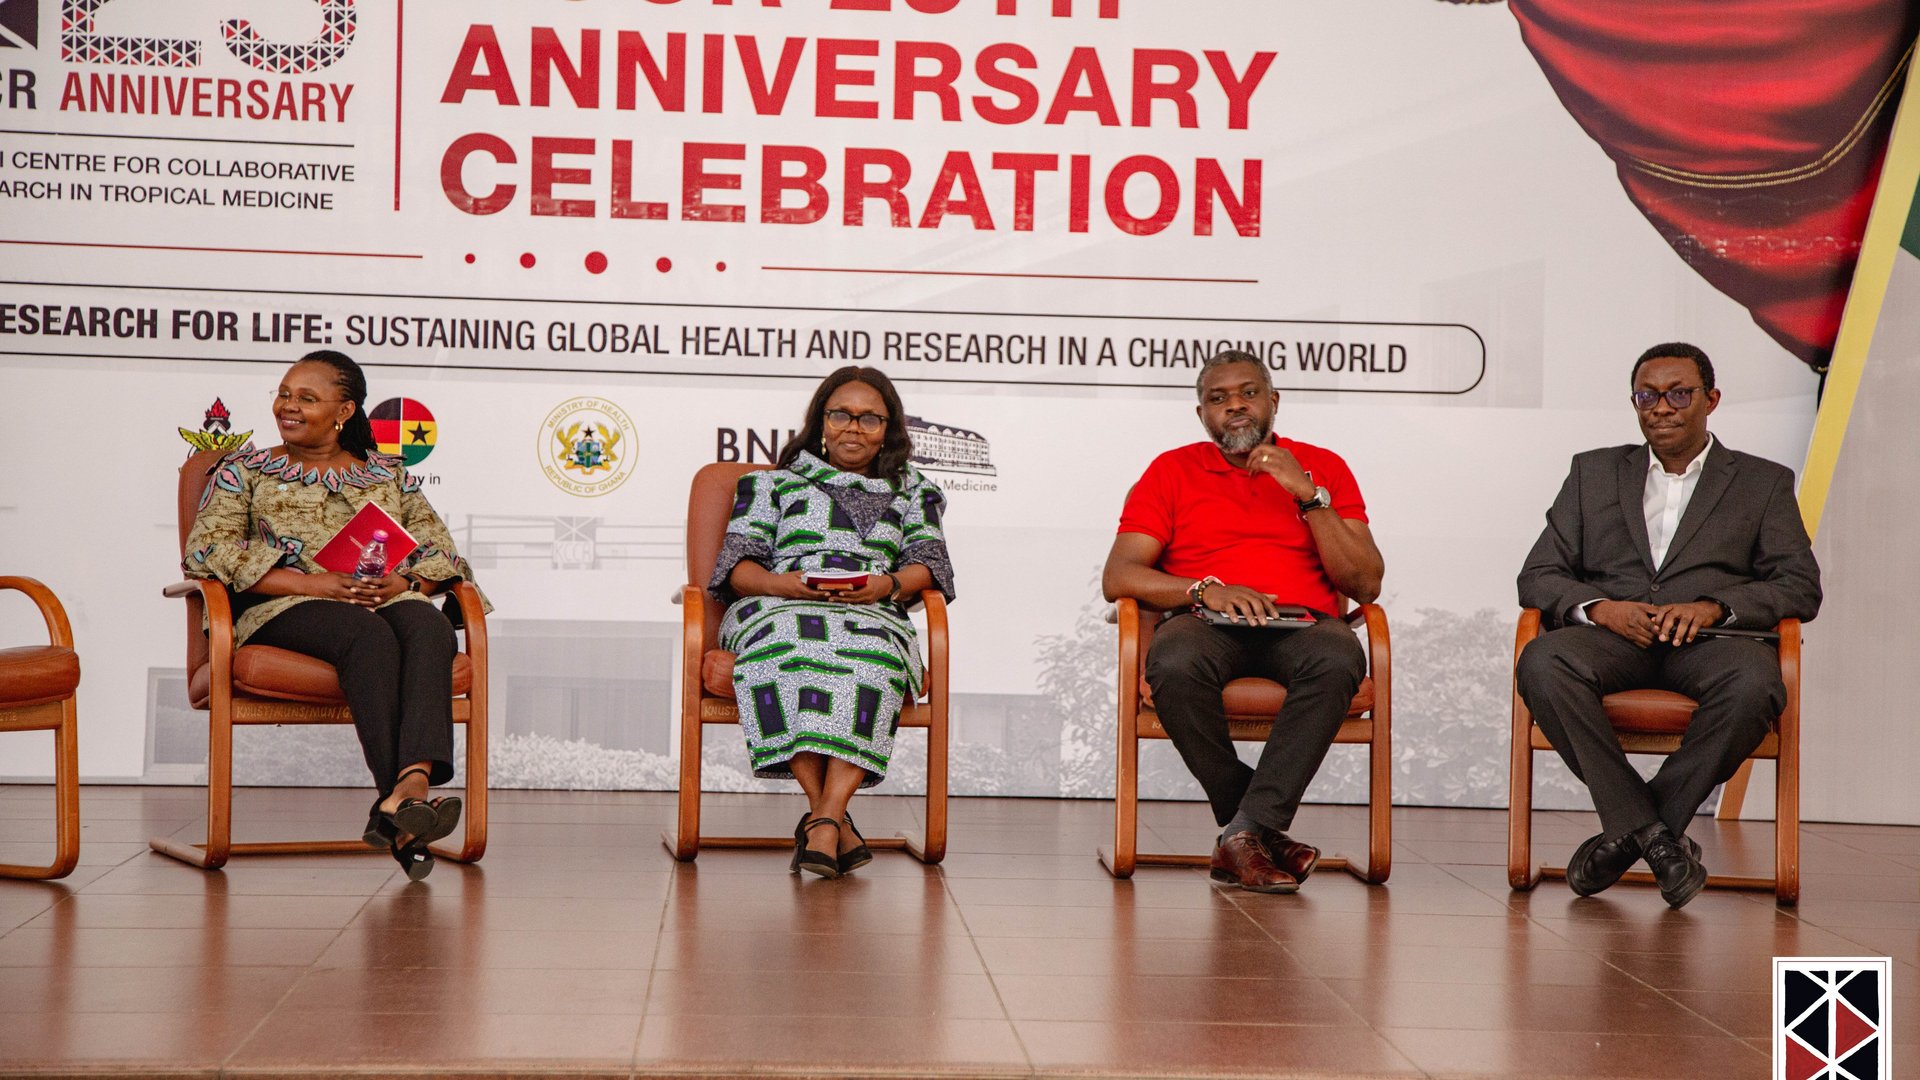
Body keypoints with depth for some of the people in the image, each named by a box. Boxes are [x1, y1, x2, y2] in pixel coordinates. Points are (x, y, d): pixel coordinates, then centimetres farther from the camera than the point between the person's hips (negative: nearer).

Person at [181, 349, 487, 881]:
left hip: (387, 601, 2)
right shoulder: (245, 470, 19)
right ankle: (401, 798, -47)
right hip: (283, 608, -2)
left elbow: (440, 550, 17)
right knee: (370, 633, -37)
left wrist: (407, 583, -9)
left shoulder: (389, 474, 27)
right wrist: (307, 582, -12)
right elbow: (206, 548, 1)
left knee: (428, 626, -36)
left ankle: (410, 784, -55)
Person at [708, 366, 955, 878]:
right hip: (780, 608, -1)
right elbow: (737, 562, 13)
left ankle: (824, 819, -47)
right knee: (790, 650, -39)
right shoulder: (772, 483, 26)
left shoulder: (913, 491, 29)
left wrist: (891, 583, -10)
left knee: (870, 657, -38)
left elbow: (929, 562, 13)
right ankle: (835, 822, -42)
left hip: (873, 618, 1)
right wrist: (780, 582, -9)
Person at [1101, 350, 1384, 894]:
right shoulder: (1173, 470, 16)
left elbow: (1366, 584, 7)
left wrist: (1308, 494, -3)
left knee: (1338, 658, -37)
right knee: (1174, 665, -37)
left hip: (1300, 625, 0)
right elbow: (1118, 577, 6)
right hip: (1207, 625, 0)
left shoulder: (1322, 467, 17)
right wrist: (1204, 589, -11)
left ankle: (1246, 831, -32)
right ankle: (1266, 832, -22)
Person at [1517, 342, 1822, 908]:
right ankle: (1655, 836, -30)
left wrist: (1713, 606, -13)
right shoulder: (1593, 472, 22)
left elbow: (1801, 586, 6)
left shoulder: (1764, 482, 19)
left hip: (1712, 637, -1)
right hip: (1610, 632, 1)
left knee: (1755, 684, -37)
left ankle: (1626, 833, -24)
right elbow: (1538, 575, 13)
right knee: (1542, 664, -34)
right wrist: (1599, 607, -10)